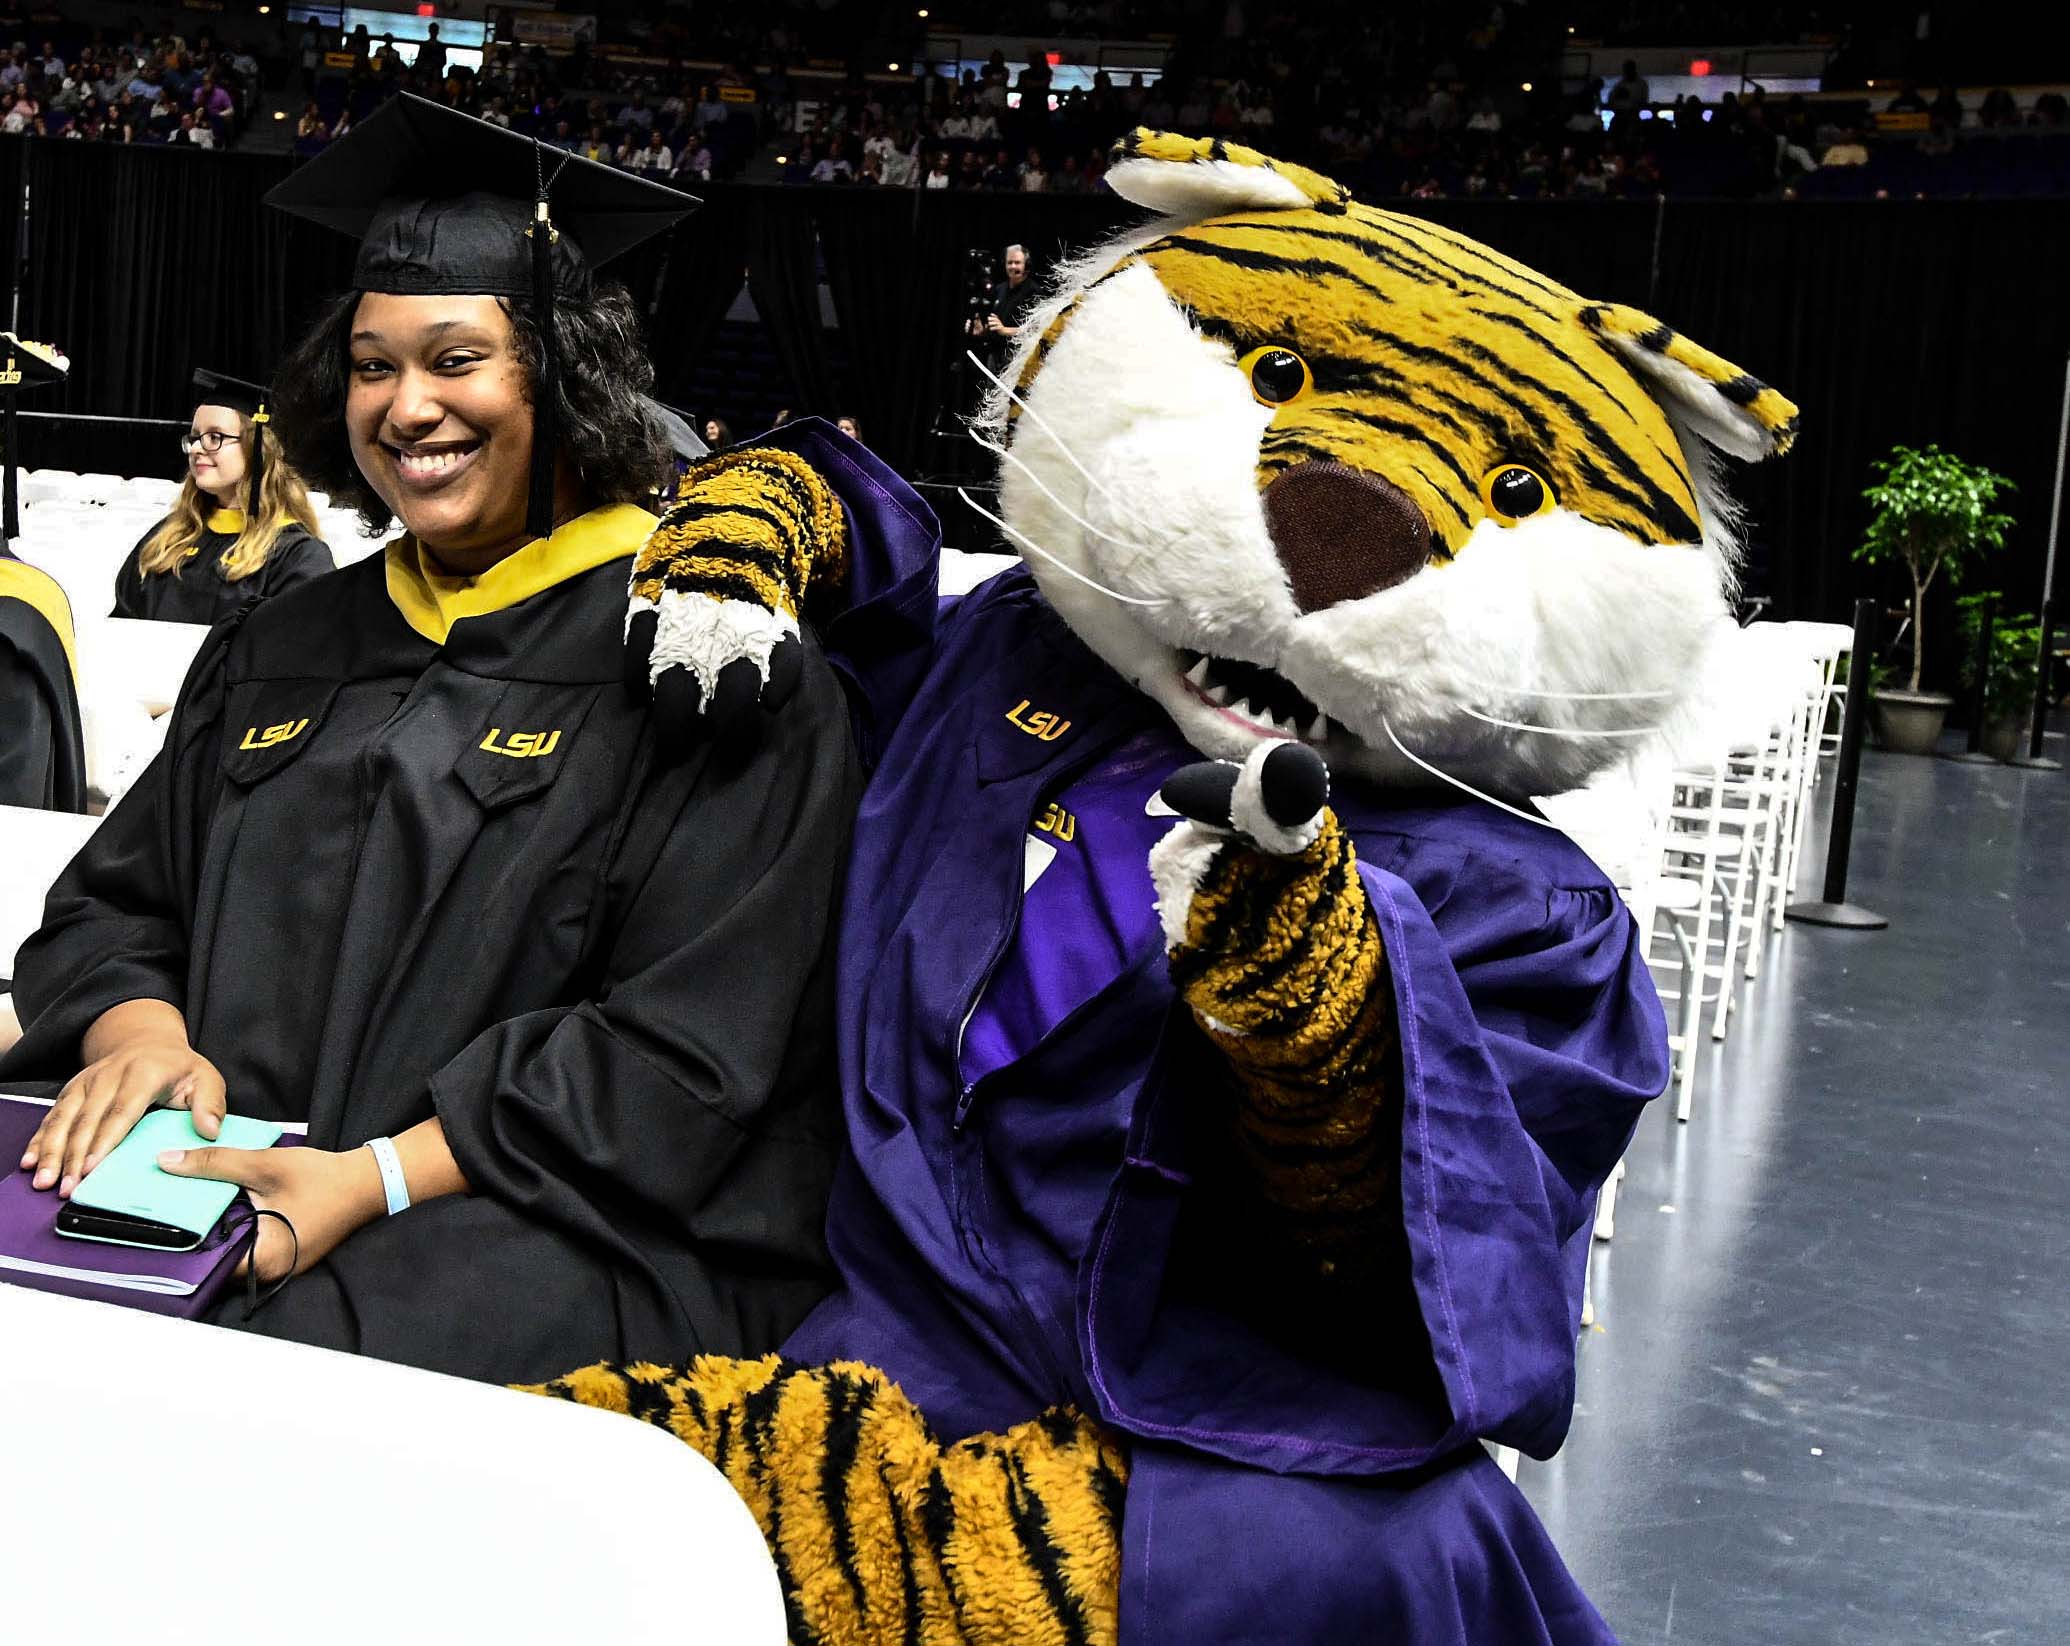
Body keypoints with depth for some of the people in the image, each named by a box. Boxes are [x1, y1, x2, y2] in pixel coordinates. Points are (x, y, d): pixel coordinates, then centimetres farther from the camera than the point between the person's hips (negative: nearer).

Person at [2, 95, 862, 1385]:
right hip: (227, 1171, 6)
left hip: (561, 1222, -5)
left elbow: (682, 1051, -10)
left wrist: (378, 1180, -19)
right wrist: (137, 1032, -7)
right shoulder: (282, 650, 17)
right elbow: (114, 902, 17)